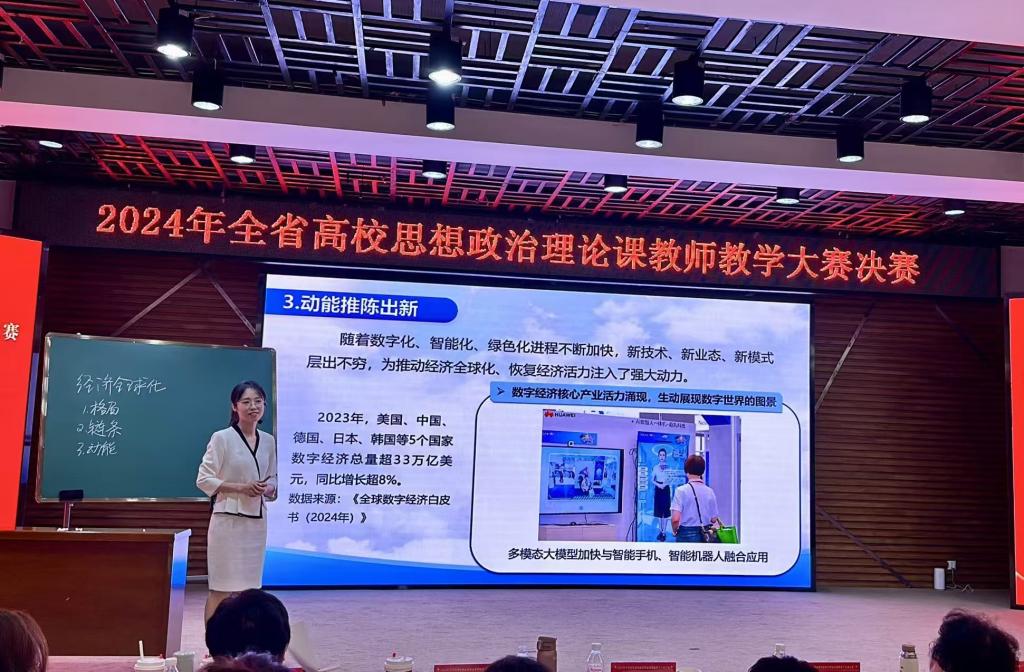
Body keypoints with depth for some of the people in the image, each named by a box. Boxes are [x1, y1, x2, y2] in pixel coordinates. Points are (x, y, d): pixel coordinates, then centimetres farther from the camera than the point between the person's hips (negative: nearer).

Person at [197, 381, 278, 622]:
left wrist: (269, 489, -6)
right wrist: (240, 487, -17)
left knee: (248, 587, 9)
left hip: (257, 520, 5)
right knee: (222, 588, -1)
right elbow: (203, 479, -7)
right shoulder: (222, 438, -7)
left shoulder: (268, 441, 7)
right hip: (228, 519, -5)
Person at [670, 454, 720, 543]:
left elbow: (675, 519, -18)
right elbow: (714, 519, 4)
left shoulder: (681, 490, -12)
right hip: (706, 535, 4)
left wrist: (675, 531, 2)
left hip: (687, 535, -4)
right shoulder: (710, 491, 1)